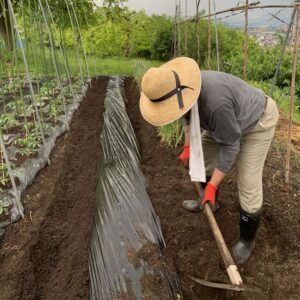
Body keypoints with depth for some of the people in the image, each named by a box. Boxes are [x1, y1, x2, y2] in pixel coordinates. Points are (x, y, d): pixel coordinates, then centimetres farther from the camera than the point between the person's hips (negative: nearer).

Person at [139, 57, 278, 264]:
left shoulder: (215, 103, -43)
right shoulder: (182, 90, -16)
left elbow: (230, 146, -31)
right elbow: (190, 116, 5)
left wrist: (212, 186, -26)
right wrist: (188, 147, -2)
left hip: (256, 120, -8)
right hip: (226, 121, 8)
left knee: (248, 182, -9)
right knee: (204, 154, 14)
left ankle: (247, 238, 12)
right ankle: (208, 201, 37)